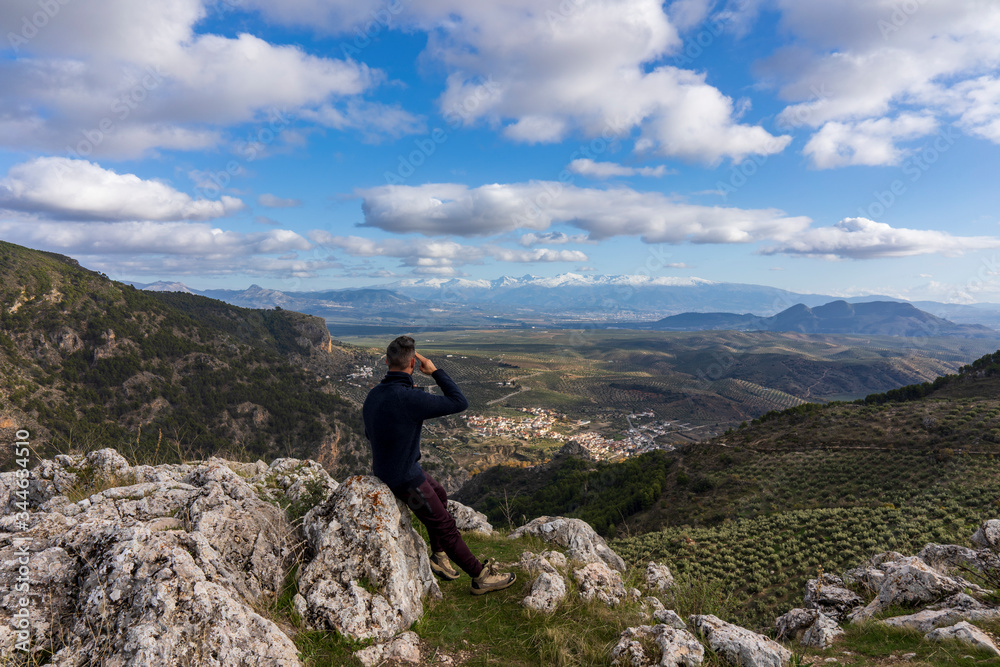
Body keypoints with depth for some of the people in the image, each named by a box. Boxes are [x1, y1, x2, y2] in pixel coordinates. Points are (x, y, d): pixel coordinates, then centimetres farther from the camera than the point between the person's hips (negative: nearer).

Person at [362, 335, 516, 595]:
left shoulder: (373, 394, -4)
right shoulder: (409, 398, -32)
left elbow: (370, 434, 11)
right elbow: (459, 403, -25)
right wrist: (435, 371, -17)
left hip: (383, 468, 9)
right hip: (405, 478, -9)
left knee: (439, 496, 27)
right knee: (445, 526, 6)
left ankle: (438, 555, 37)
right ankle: (480, 576, 21)